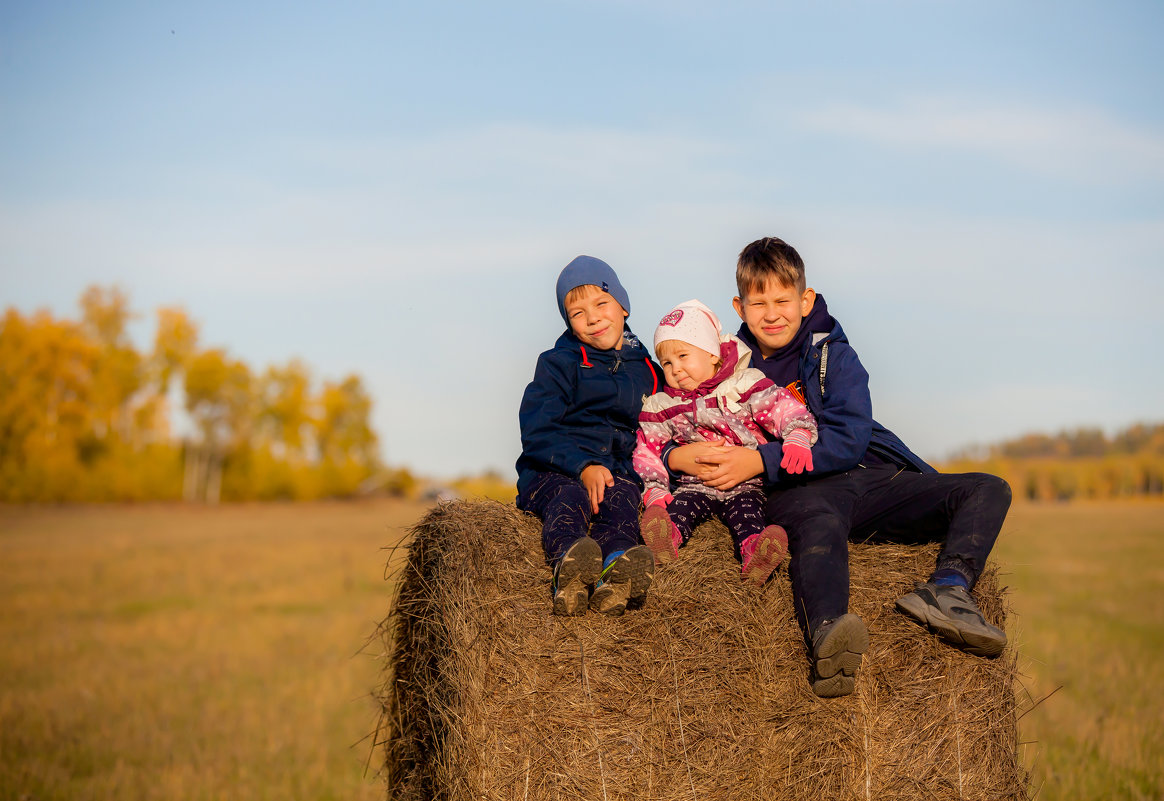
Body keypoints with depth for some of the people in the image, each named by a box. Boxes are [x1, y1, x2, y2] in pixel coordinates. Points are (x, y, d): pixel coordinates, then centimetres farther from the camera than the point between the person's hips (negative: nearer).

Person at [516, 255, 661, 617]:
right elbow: (537, 434, -2)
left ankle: (614, 575, -63)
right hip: (553, 472, -2)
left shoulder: (646, 371, 20)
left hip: (617, 473, 2)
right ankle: (569, 568, -66)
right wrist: (582, 467, -18)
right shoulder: (557, 364, 9)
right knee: (570, 499, -36)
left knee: (621, 499, -33)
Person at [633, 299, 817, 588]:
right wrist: (655, 490, -5)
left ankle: (754, 555, -63)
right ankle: (668, 537, -60)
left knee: (747, 511, -33)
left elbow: (784, 407, -11)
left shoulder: (744, 385, 0)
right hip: (695, 483, 3)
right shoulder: (660, 407, 11)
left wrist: (797, 439, -33)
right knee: (680, 507, -30)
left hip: (745, 481, -3)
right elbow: (648, 451, 13)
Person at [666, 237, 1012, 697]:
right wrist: (679, 457, -16)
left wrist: (760, 461, -15)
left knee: (988, 490, -13)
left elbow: (848, 440, -5)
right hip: (796, 492, -3)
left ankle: (947, 589, -39)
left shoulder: (832, 354, 11)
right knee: (819, 525, -41)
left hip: (866, 475, 4)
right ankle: (827, 634, -69)